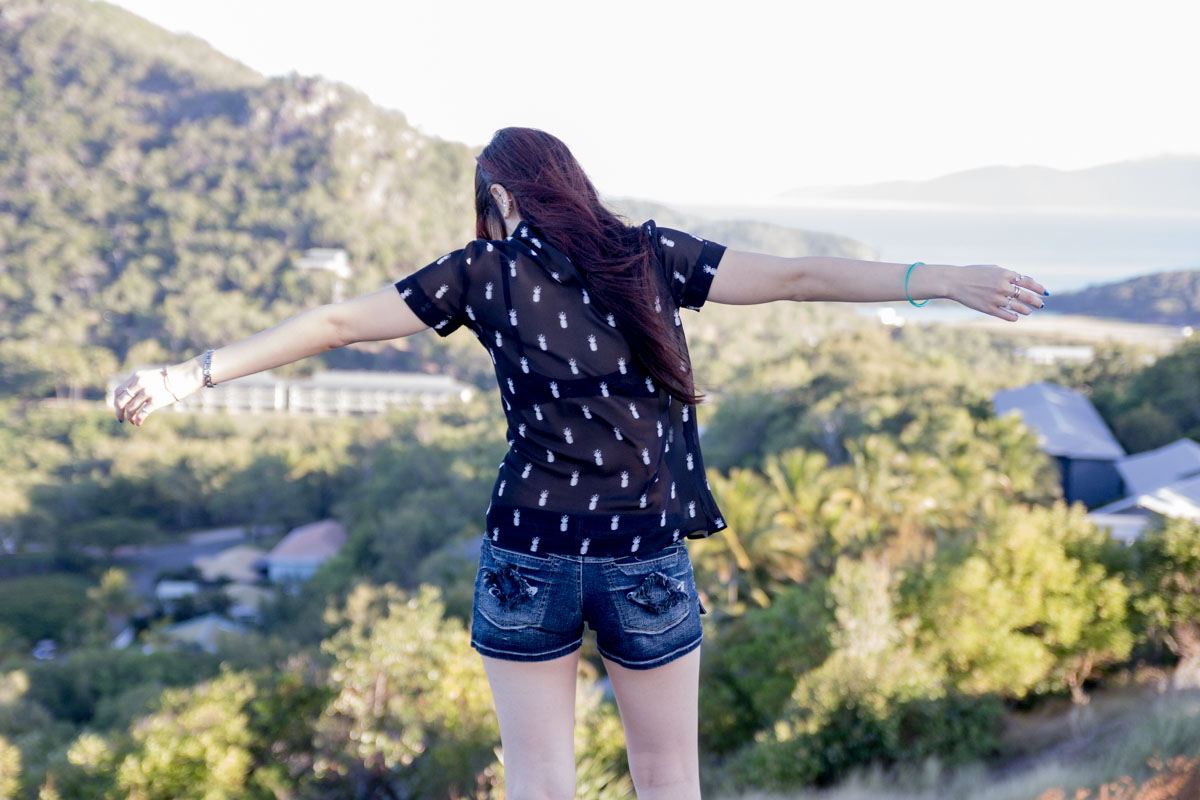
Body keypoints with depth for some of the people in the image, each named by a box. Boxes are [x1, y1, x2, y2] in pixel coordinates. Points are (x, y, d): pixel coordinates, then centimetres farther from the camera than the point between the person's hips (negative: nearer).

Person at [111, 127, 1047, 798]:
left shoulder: (483, 272, 0)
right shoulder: (649, 255, 1)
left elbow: (336, 323, 1)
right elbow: (795, 276, -1)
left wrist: (195, 373, 4)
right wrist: (943, 279, 3)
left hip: (529, 554, 0)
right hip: (647, 559, 0)